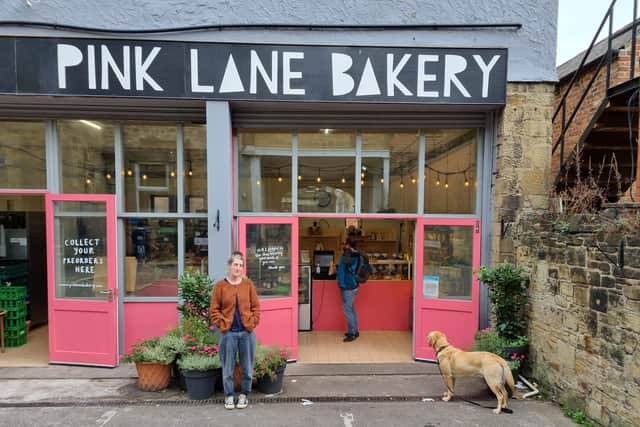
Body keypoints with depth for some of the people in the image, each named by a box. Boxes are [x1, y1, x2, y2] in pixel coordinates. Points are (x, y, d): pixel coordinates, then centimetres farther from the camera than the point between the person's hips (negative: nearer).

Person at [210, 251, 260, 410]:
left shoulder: (248, 284, 3)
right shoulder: (220, 285, -2)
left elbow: (255, 306, 5)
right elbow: (214, 309, 1)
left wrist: (253, 322, -4)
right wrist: (221, 324, -7)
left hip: (247, 332, 1)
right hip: (227, 332, -1)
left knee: (247, 366, 10)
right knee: (227, 367, 9)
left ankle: (244, 394, 28)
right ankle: (228, 396, 26)